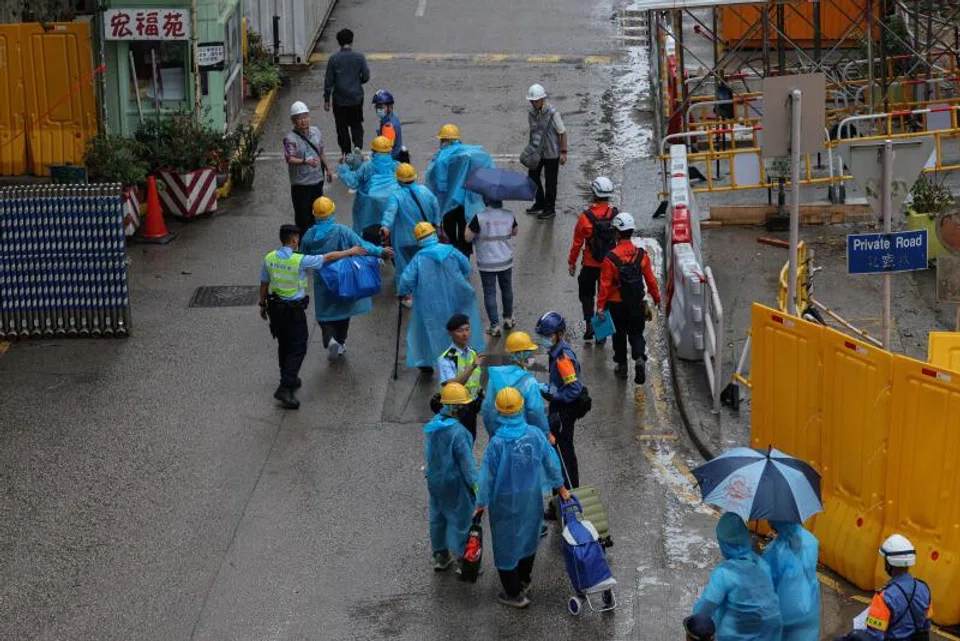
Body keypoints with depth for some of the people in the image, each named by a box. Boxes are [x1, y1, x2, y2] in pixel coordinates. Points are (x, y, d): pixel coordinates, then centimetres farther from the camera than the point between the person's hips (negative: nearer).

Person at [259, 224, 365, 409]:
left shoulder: (269, 258, -6)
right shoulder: (300, 261, -22)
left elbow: (264, 284, 4)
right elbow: (328, 258, -13)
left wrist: (263, 304, 19)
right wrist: (351, 252, -1)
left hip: (275, 307, 6)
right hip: (294, 309, -6)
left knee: (283, 345, 21)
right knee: (297, 348, 0)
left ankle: (289, 379, 34)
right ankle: (285, 388, -8)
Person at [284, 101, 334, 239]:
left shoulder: (315, 132, 1)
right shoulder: (290, 139, -19)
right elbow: (290, 159, -32)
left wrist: (327, 168, 20)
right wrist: (305, 162, -47)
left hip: (317, 180, 6)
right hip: (300, 184, -6)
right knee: (302, 214, 0)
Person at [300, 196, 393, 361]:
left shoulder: (309, 236, -10)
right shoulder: (341, 231, -19)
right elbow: (362, 246, -16)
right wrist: (380, 251, -4)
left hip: (322, 284, 1)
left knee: (325, 315, 11)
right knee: (343, 311, 19)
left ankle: (329, 339, -15)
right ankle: (340, 343, 29)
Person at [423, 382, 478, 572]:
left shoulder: (432, 425, -5)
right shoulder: (457, 431, -29)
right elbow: (466, 461, -23)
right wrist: (475, 484, -13)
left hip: (434, 480, 8)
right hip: (455, 483, -8)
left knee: (438, 516, 21)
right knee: (460, 518, 9)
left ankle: (439, 556, 36)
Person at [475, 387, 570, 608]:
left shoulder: (497, 442, -25)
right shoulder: (535, 435, -14)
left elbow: (487, 476, -17)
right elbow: (551, 462, -1)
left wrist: (481, 503, -4)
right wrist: (560, 487, 15)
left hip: (505, 501, -4)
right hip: (531, 498, 4)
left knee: (506, 543, 12)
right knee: (528, 537, 25)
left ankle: (514, 594, 22)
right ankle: (524, 581, 44)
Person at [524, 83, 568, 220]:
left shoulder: (552, 113, -20)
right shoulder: (531, 113, -3)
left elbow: (562, 133, -13)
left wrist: (563, 152, -14)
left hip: (551, 153, -6)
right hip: (536, 152, 6)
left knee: (550, 182, 5)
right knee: (533, 177, 15)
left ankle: (550, 209, 19)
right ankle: (540, 204, 33)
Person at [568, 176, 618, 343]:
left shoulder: (586, 217, -15)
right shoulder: (616, 216, -10)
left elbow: (577, 243, -8)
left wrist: (572, 262, 4)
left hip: (590, 265, -2)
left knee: (586, 294, 19)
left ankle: (589, 322, 6)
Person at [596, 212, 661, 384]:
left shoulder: (610, 258, -17)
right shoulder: (641, 255, -8)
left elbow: (605, 284, -15)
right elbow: (650, 279, 0)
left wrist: (600, 305, -8)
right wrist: (656, 297, 15)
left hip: (617, 305, -2)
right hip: (637, 304, 2)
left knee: (619, 335, 15)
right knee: (636, 333, 14)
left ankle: (621, 366, 23)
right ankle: (640, 359, -10)